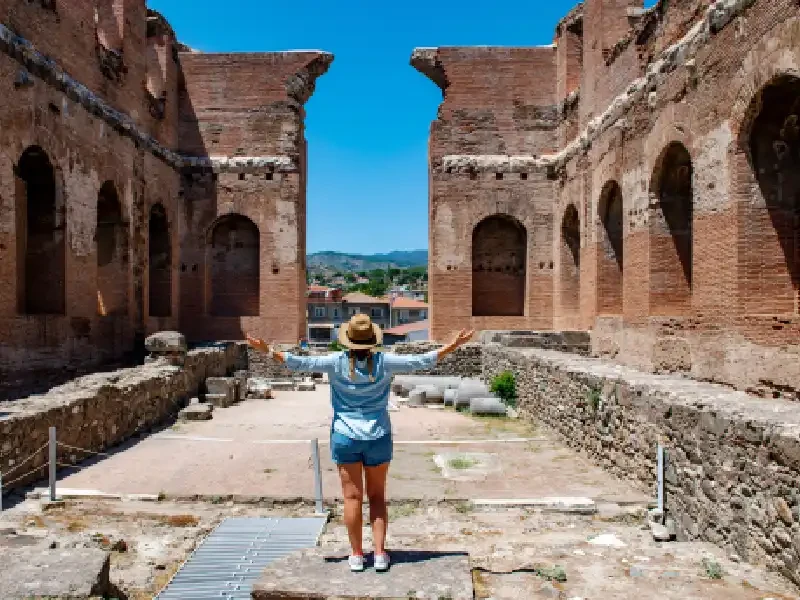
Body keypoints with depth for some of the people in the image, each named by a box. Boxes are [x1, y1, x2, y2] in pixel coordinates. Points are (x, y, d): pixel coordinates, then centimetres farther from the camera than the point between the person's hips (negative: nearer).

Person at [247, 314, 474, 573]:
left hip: (345, 437, 0)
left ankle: (356, 555, 14)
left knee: (352, 496, 8)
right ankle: (380, 553, 12)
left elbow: (300, 363, -9)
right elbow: (423, 361, -5)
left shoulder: (337, 362, -10)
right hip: (378, 437, 1)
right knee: (377, 496, 13)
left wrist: (268, 350, 1)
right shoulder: (384, 362, -9)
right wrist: (454, 345, 3)